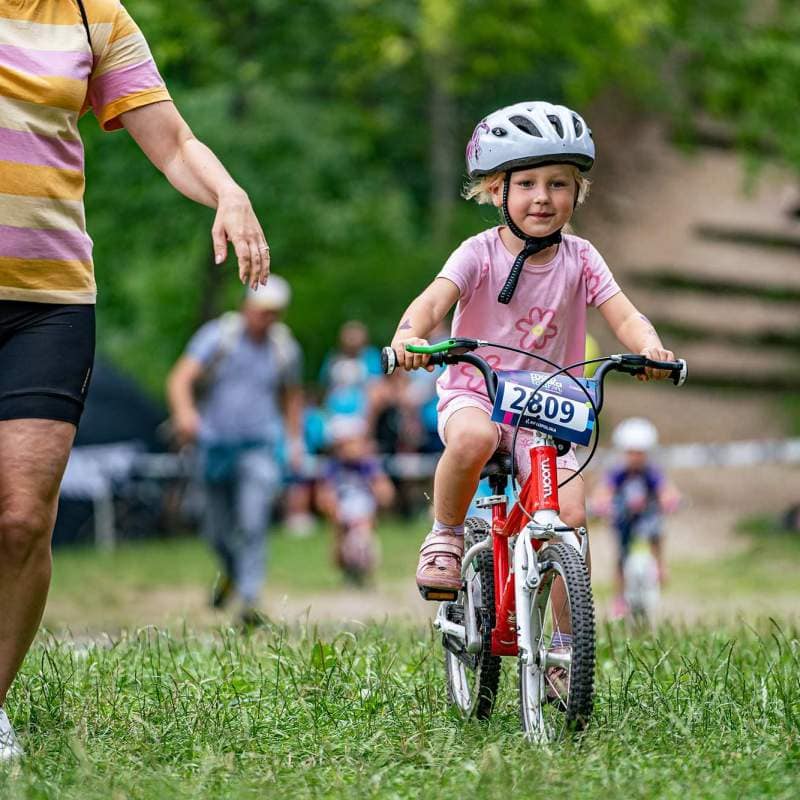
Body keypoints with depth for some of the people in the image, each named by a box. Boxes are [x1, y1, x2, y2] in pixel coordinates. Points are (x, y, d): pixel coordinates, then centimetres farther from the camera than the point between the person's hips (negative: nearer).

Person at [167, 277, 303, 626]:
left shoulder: (285, 348, 2)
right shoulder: (217, 336, -8)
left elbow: (292, 396, 20)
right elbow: (180, 379, -19)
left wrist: (295, 440, 15)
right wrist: (184, 412, -38)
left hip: (260, 448, 0)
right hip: (216, 445, 0)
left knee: (252, 525, -17)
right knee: (217, 531, 10)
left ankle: (250, 600, -17)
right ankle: (231, 571, 43)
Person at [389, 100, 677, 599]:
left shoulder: (579, 259, -2)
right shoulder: (480, 254, -10)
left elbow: (625, 316, -12)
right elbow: (434, 300, -26)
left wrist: (651, 348, -35)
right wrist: (409, 337, -49)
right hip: (474, 393, -2)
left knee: (570, 516, -14)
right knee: (474, 438, -38)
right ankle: (445, 537, -12)